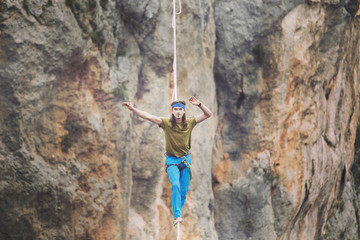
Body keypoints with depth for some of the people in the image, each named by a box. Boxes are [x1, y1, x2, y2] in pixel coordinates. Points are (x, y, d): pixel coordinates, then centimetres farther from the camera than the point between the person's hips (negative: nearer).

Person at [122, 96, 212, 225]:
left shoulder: (189, 123, -4)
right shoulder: (166, 123, -9)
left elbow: (208, 114, -5)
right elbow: (148, 116, -16)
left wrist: (199, 104, -22)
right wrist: (133, 109, -26)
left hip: (185, 160, 3)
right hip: (172, 161, -3)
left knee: (184, 190, 4)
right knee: (175, 185, -23)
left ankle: (177, 212, 25)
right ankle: (177, 216, -24)